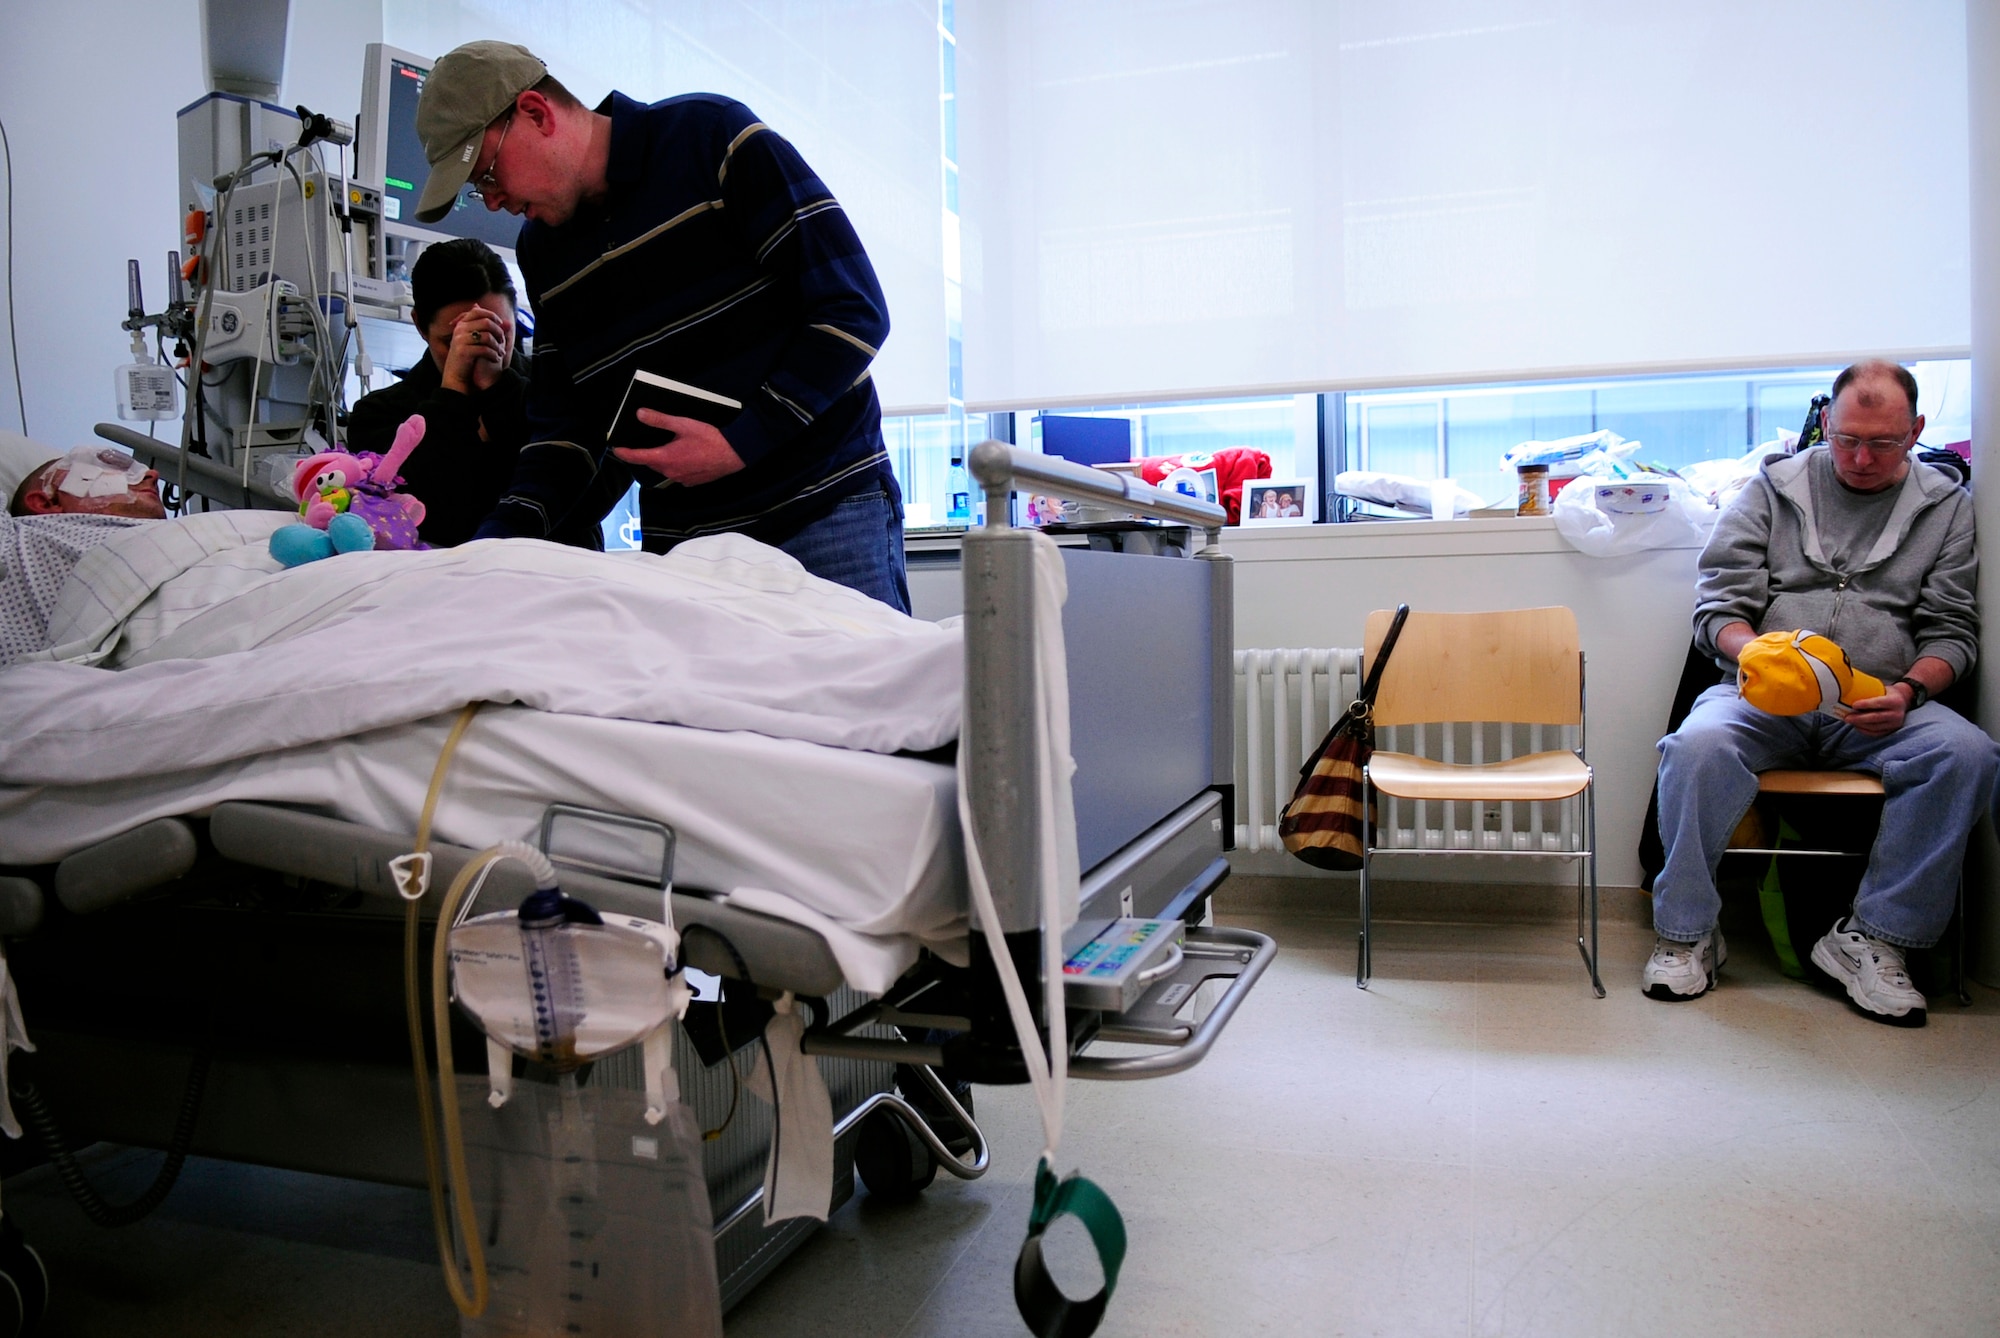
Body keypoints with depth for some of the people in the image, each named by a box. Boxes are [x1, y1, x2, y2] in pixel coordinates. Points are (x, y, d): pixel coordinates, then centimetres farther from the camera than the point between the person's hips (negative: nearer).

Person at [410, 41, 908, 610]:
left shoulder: (711, 136, -5)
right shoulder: (541, 249, 14)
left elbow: (854, 311, -11)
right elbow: (564, 421, 15)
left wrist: (740, 443, -15)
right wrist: (498, 537, -3)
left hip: (827, 506, -4)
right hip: (681, 538, 5)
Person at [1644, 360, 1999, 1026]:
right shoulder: (1772, 488, 11)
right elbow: (1717, 608, 6)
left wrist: (1908, 690, -11)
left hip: (1881, 706, 2)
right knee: (1697, 745, -34)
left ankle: (1870, 939, -17)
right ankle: (1686, 934, -16)